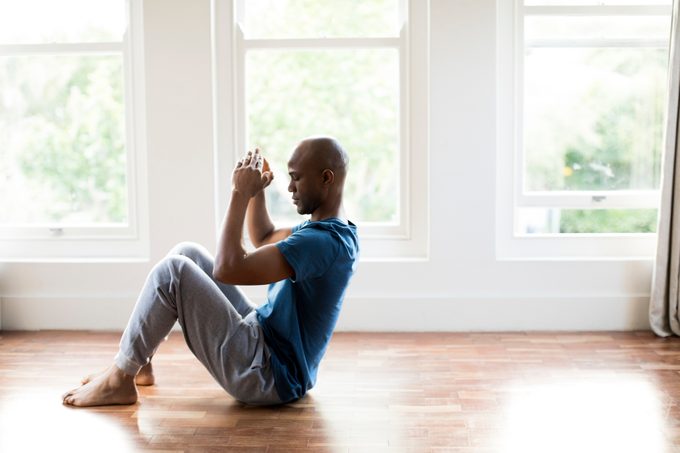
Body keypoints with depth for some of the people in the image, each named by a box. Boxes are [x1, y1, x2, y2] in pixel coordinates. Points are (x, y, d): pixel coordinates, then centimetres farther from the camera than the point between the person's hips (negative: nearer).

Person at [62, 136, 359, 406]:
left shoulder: (325, 241, -24)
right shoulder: (326, 228, 8)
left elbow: (227, 268, -29)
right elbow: (263, 239, 26)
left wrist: (240, 194, -20)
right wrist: (257, 190, 9)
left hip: (269, 375, -10)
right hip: (265, 342, 10)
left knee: (172, 271, -16)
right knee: (187, 253, 9)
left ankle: (119, 380, -1)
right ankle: (137, 361, 15)